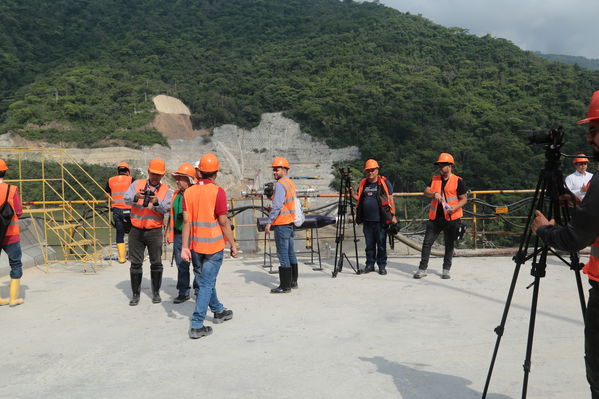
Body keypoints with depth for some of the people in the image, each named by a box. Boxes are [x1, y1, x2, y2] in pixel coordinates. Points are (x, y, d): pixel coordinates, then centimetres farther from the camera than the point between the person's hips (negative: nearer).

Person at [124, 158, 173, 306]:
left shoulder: (166, 191, 3)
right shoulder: (137, 184, 6)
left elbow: (165, 208, -13)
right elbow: (127, 199, -11)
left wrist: (156, 201, -32)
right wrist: (136, 197, -31)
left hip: (154, 231, -1)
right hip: (136, 231, 1)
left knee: (156, 263, 5)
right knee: (135, 263, 5)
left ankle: (156, 293, 20)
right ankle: (135, 294, 16)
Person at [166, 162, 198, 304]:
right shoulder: (176, 194, 12)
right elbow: (171, 214, 19)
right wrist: (169, 231, 17)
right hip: (179, 235, 6)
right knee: (181, 265, 10)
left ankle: (199, 291, 16)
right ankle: (183, 292, 19)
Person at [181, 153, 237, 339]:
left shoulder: (189, 192, 1)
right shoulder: (217, 192, -13)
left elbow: (186, 221, -2)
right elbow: (223, 221, -12)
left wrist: (185, 247, -2)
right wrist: (233, 244, -3)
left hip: (195, 246, 5)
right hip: (214, 246, -5)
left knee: (206, 281, 20)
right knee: (206, 284, -1)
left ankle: (219, 311, 40)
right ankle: (197, 326, -3)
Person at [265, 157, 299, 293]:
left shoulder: (280, 184, -14)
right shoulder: (290, 183, 15)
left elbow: (277, 205, -22)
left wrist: (269, 222, -19)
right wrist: (272, 209, 22)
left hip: (281, 223, -10)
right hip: (290, 222, 10)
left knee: (283, 254, -6)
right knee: (290, 253, 15)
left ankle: (285, 286, -3)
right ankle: (293, 281, 23)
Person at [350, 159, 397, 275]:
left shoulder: (384, 183, -1)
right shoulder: (363, 184, 12)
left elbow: (390, 200, 0)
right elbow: (359, 198, 19)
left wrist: (393, 216, -4)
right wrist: (352, 193, -1)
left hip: (381, 220, -4)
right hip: (367, 220, 4)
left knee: (381, 244, 2)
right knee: (369, 244, 10)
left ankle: (382, 265, 12)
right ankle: (370, 264, 20)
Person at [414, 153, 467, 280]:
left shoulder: (458, 181, -2)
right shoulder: (434, 180, 11)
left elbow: (464, 199, -2)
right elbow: (426, 192, -1)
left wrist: (455, 207, -19)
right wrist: (434, 194, -23)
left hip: (451, 218, -3)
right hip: (435, 217, 3)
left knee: (449, 244, 7)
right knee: (427, 242, 1)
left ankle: (446, 270, 19)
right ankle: (422, 269, 7)